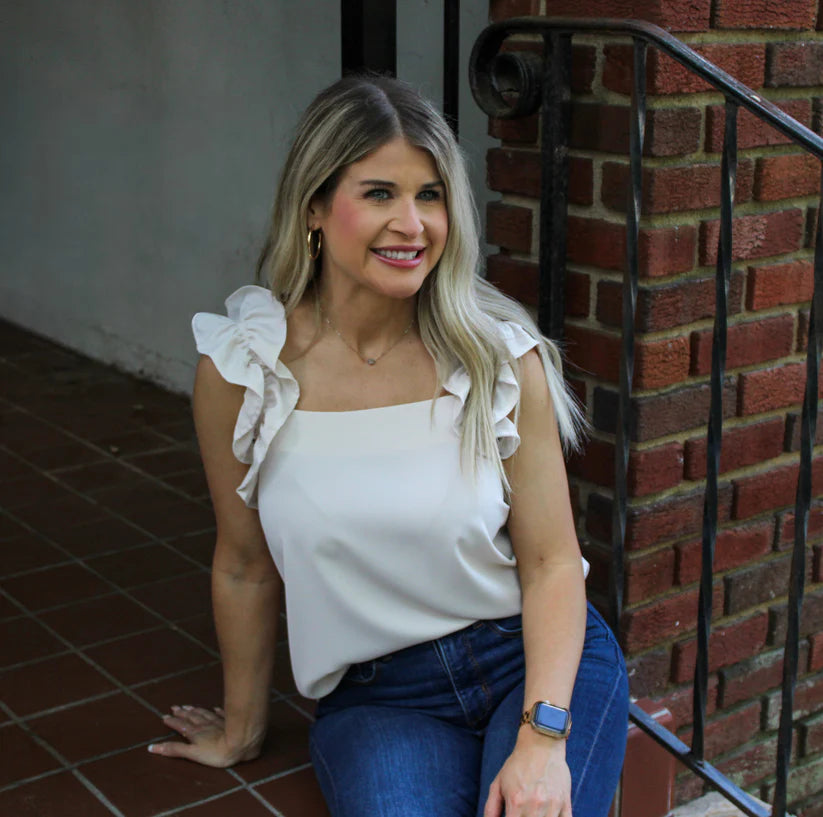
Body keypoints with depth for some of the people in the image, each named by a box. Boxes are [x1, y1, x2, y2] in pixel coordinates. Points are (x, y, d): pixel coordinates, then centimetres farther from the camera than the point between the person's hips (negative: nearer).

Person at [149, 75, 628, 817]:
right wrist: (242, 730, 15)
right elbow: (245, 567, 3)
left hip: (536, 654, 1)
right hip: (377, 695, 0)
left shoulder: (502, 354, -9)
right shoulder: (240, 368, -9)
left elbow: (552, 560, -5)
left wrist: (544, 736, -19)